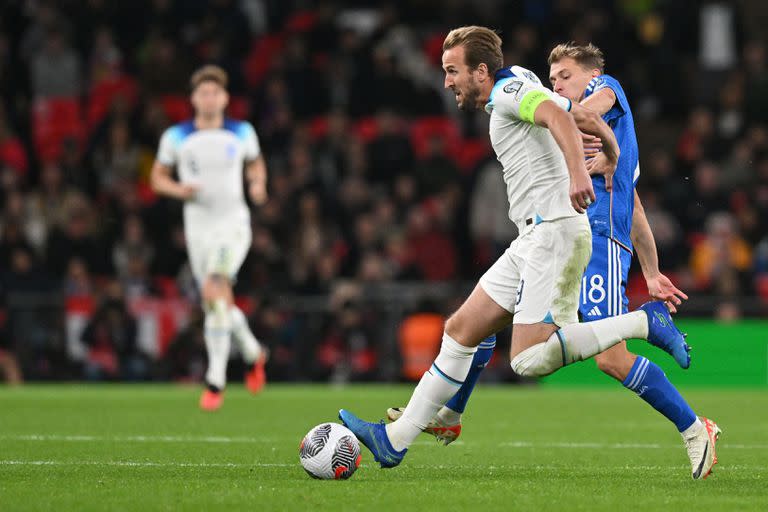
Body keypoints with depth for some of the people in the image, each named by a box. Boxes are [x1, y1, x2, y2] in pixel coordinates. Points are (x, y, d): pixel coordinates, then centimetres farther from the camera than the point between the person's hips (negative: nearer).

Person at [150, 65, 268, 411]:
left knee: (214, 291, -23)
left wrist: (258, 184, -1)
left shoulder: (242, 133, 2)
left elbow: (256, 163, 20)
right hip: (198, 228, 3)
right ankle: (252, 351, 38)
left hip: (233, 223, -3)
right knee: (219, 304, 7)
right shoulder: (176, 137, 2)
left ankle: (216, 380, -20)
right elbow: (158, 177, 10)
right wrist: (178, 189, -10)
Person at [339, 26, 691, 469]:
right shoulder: (524, 92, 21)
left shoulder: (510, 90, -8)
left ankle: (645, 322, -13)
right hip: (534, 239, 11)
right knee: (461, 331, 10)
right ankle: (396, 440, 13)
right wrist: (610, 156, 48)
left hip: (553, 232, -11)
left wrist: (577, 171, -44)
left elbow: (558, 115, -27)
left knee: (528, 359, -20)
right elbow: (591, 119, 28)